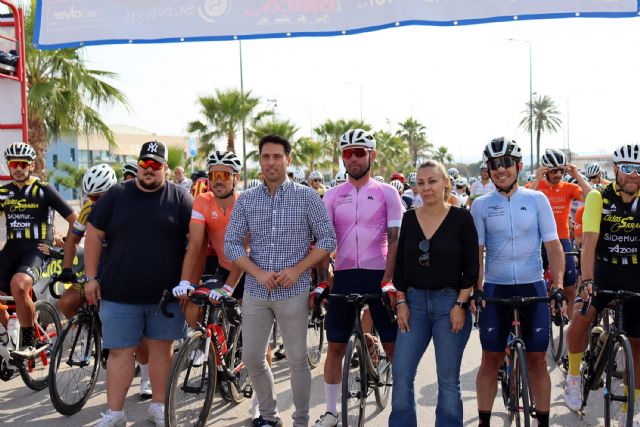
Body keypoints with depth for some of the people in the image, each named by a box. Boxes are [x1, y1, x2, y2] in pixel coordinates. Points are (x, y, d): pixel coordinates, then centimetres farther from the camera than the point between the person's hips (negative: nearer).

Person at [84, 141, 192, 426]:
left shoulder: (180, 197, 1)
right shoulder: (116, 195, 4)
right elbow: (94, 235, 6)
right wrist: (91, 277, 1)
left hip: (166, 294, 0)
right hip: (119, 294, 0)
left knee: (161, 348, 10)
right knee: (120, 351, 4)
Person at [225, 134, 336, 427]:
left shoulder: (307, 197, -2)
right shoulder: (246, 200, 4)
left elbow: (327, 240, -2)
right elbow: (231, 244, 2)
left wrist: (297, 270, -13)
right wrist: (259, 273, -12)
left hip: (293, 291, -3)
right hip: (255, 290, 3)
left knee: (297, 359, 3)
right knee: (252, 358, 7)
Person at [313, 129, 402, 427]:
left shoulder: (387, 193, 2)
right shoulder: (332, 196, 7)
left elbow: (394, 239, -4)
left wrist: (388, 278, -13)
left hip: (379, 275, -2)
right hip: (343, 276, 2)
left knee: (393, 345, 2)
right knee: (335, 346, 6)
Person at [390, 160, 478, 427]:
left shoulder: (461, 218, -4)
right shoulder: (410, 218, 6)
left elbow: (471, 266, -5)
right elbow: (400, 263, 9)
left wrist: (460, 305, -10)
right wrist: (401, 302, 2)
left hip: (450, 302, -3)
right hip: (414, 301, 3)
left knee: (448, 379, 4)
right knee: (401, 375, 0)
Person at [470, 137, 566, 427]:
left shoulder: (537, 200, 1)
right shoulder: (481, 205, 2)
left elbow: (553, 245, -1)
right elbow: (476, 250, 1)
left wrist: (558, 286, -10)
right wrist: (476, 288, -10)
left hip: (533, 287, 0)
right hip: (495, 289, 0)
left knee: (537, 360, 4)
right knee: (491, 360, 5)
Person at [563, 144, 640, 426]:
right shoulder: (599, 198, -12)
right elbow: (589, 242, -20)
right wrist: (587, 281, -32)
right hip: (603, 271, -2)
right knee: (580, 317, -28)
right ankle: (573, 376, -2)